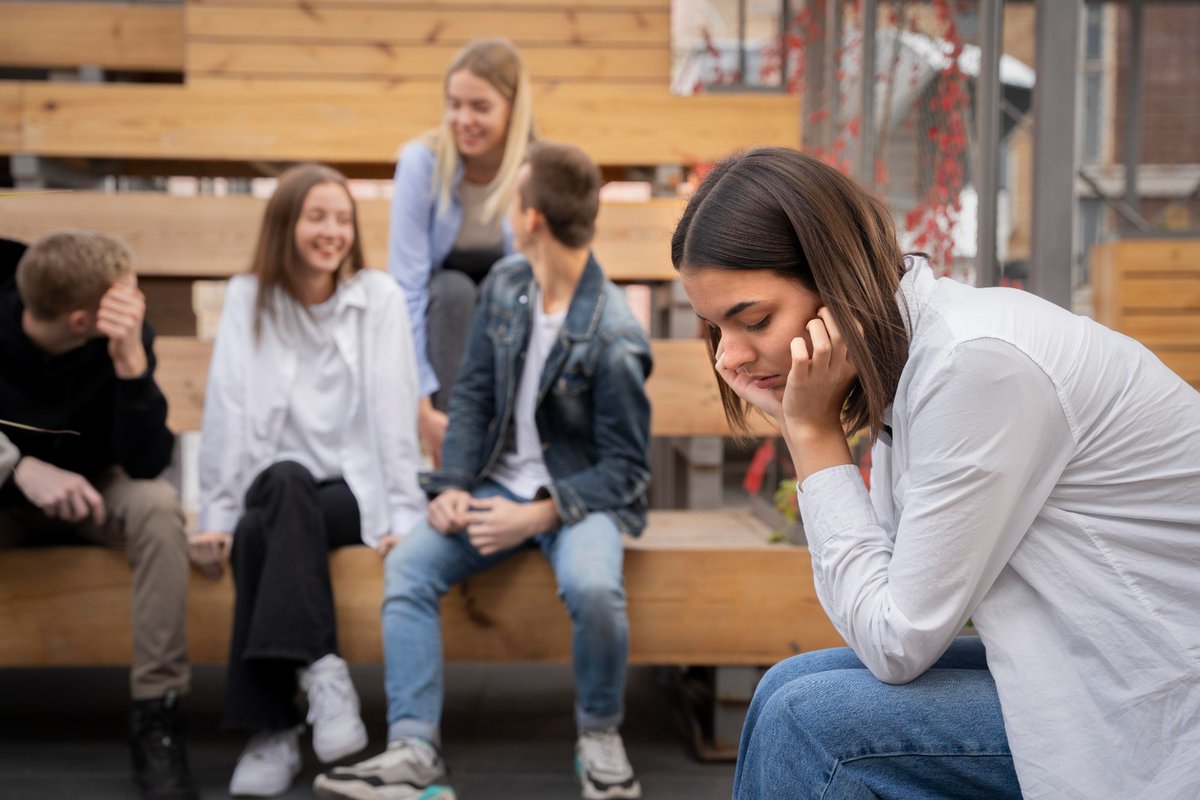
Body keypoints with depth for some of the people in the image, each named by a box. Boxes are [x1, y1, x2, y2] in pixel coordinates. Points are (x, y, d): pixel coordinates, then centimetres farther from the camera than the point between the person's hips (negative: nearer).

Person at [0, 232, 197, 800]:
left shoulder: (125, 331, -21)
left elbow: (146, 464, -26)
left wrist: (132, 361, -38)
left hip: (89, 493, 1)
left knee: (157, 505, -33)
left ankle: (156, 716, -26)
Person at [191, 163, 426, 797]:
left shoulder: (379, 296, 2)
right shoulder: (247, 298, 6)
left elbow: (394, 412, -6)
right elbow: (226, 413, -2)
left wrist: (403, 516, -13)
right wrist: (217, 517, -8)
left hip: (355, 490, -1)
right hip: (275, 489, 1)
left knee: (262, 532, -33)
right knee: (287, 481, -36)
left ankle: (273, 729, -31)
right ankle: (321, 669, -37)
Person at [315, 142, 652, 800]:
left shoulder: (614, 341, -18)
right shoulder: (504, 285, 2)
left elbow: (626, 468, -13)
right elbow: (472, 394, 8)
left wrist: (538, 517, -24)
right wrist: (454, 486, -7)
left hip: (580, 493, -5)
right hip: (500, 483, 6)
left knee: (593, 587, -35)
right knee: (406, 566, -18)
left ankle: (599, 735, -7)